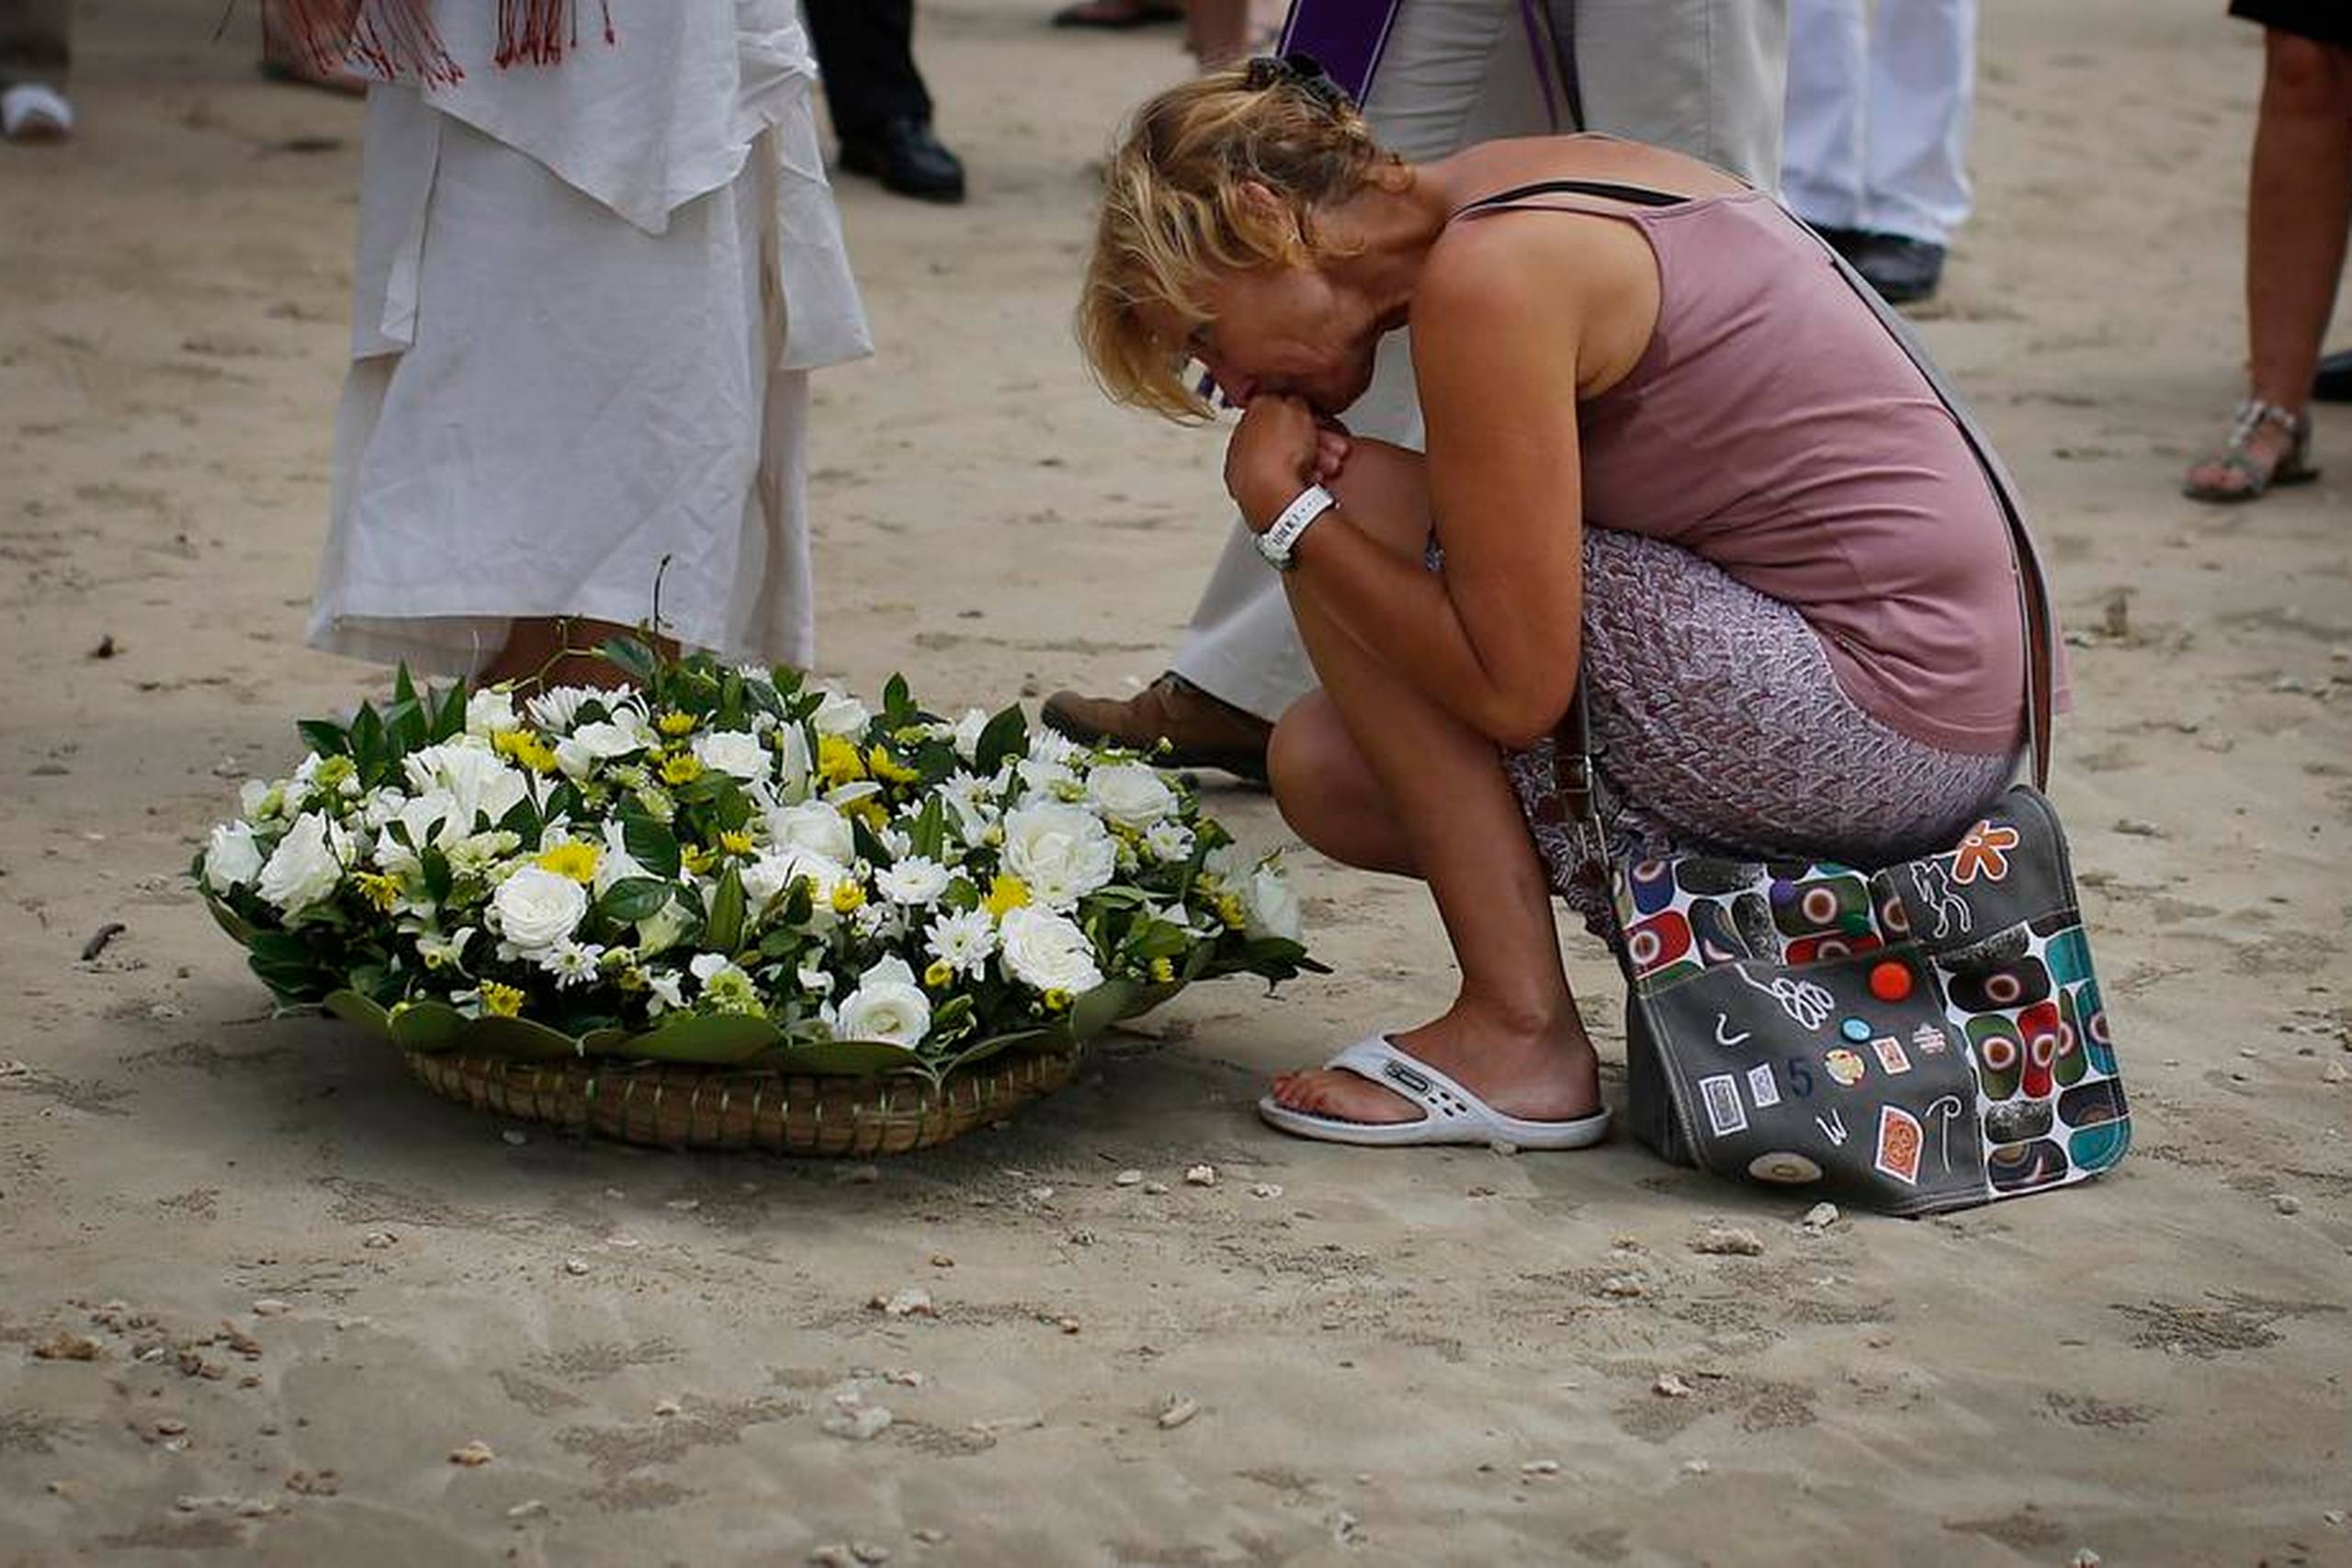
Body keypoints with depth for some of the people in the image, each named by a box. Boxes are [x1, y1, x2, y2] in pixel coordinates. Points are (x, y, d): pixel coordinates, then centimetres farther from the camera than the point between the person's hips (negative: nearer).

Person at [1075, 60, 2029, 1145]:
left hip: (1877, 715, -9)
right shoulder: (1525, 190, 12)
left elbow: (1517, 688, -17)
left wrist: (1288, 512, -8)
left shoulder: (1482, 279, -16)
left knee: (1357, 510, -7)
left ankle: (1519, 1035, -4)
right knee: (1320, 765, 8)